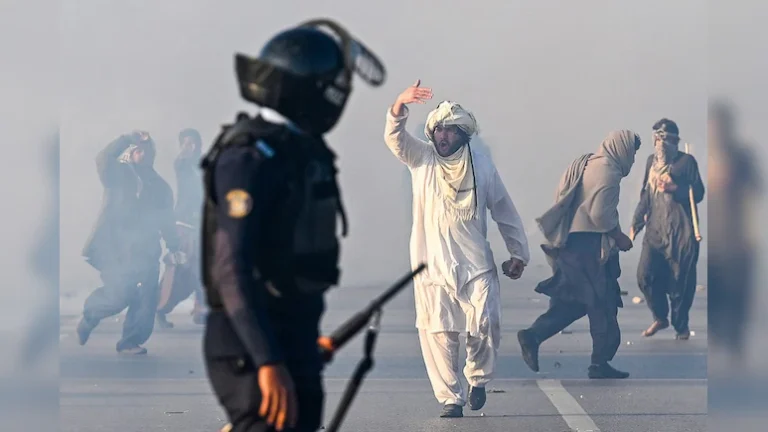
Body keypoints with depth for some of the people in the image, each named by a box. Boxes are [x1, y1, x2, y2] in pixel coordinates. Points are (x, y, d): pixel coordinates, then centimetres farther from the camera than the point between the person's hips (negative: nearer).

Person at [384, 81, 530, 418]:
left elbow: (503, 211, 12)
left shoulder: (482, 165, 6)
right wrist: (399, 107, -34)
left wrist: (518, 252, 9)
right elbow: (394, 137, -15)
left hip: (476, 265, 0)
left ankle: (478, 378, 17)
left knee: (486, 327, -12)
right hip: (432, 266, 0)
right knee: (437, 335, -3)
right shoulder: (421, 158, 4)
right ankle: (451, 399, 9)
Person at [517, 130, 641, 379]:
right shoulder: (608, 172, -12)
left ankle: (533, 335, -2)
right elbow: (600, 214, -21)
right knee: (602, 304, 0)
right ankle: (600, 363, 3)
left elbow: (561, 201, 18)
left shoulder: (584, 165, 17)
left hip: (570, 242, 9)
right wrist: (620, 237, -7)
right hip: (590, 244, -9)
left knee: (573, 300, 12)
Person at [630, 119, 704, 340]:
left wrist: (674, 188, -18)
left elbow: (698, 194, -3)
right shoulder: (651, 161, 12)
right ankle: (660, 318, 17)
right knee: (645, 276, -3)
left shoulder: (686, 161, -3)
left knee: (680, 280, -1)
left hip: (681, 230, -5)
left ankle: (681, 325, 15)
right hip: (655, 228, 5)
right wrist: (636, 223, 16)